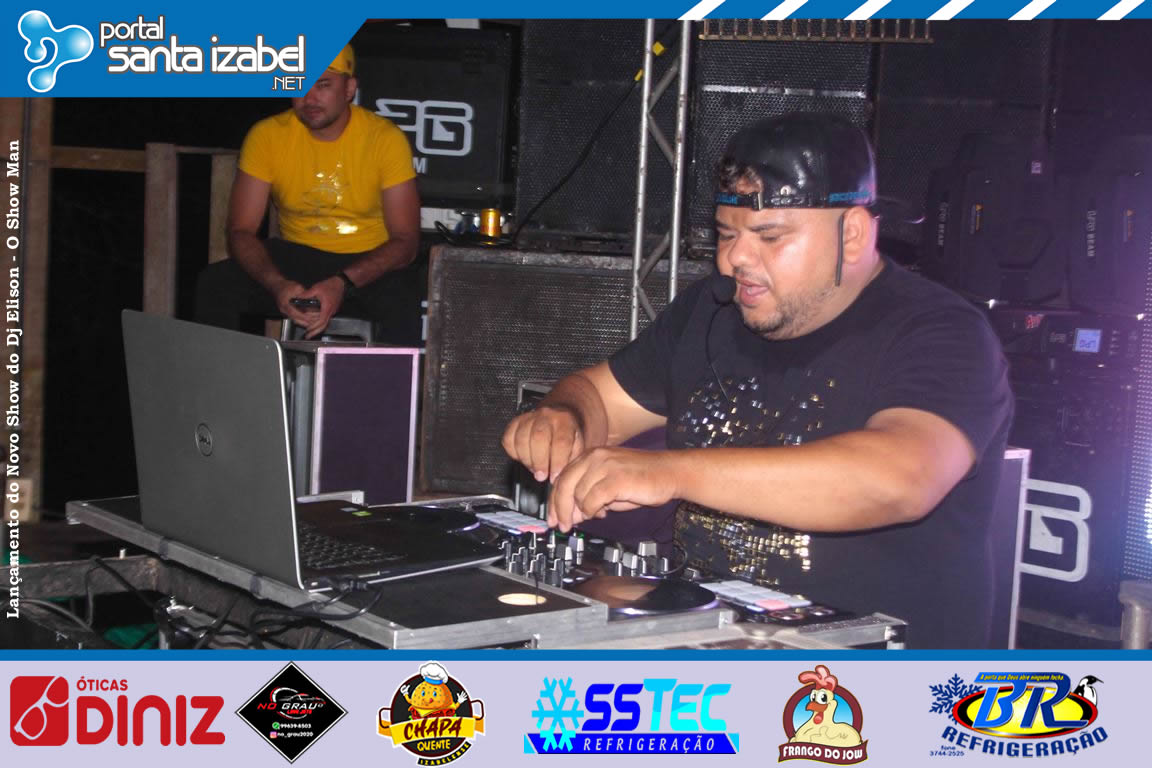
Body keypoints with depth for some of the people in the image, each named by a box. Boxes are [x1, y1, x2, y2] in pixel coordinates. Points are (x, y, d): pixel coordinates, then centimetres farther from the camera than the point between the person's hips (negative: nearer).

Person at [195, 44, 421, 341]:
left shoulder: (386, 138, -11)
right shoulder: (267, 136, -7)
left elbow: (405, 241, -12)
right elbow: (241, 231, -7)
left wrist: (343, 284, -30)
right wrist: (278, 284, -29)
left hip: (370, 262, -2)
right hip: (294, 255, 2)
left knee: (402, 314, -36)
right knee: (214, 285, -24)